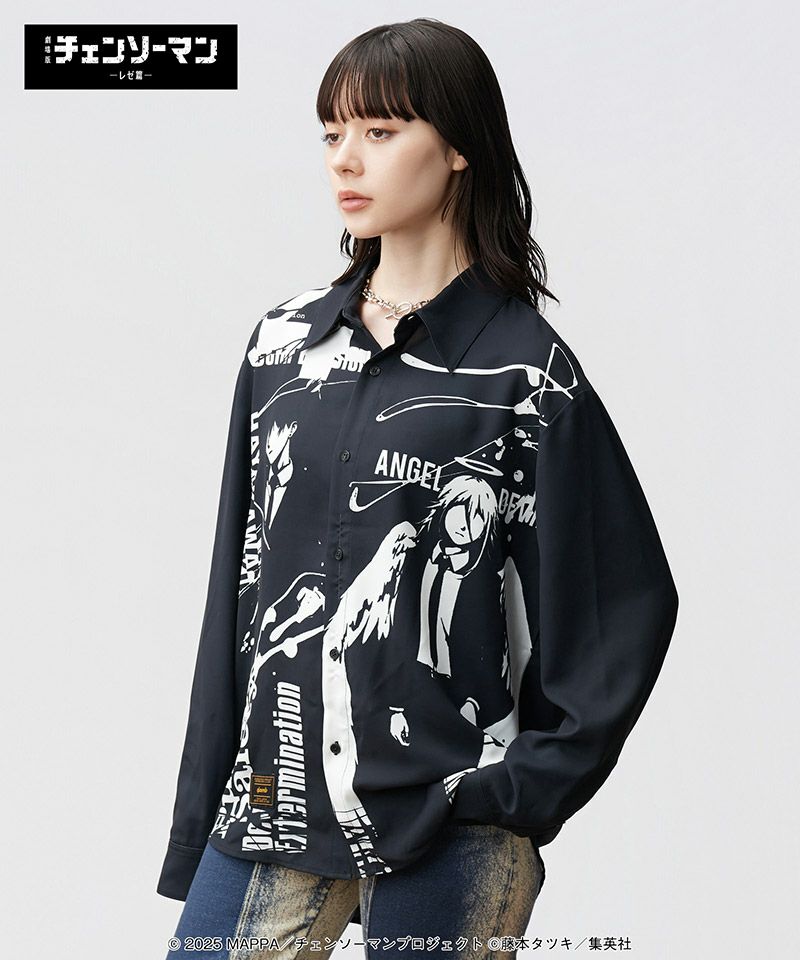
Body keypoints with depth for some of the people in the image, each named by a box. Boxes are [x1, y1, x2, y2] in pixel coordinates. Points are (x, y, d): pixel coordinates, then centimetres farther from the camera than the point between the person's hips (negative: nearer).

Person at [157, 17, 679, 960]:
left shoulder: (525, 371, -4)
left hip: (444, 829, -4)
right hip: (268, 807, 4)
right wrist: (198, 826, 11)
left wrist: (529, 786, -8)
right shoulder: (283, 342, 9)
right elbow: (238, 586, 12)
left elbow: (626, 601, -1)